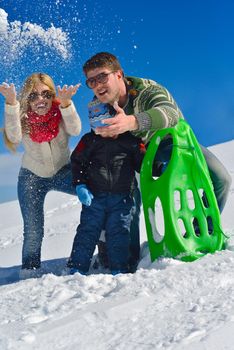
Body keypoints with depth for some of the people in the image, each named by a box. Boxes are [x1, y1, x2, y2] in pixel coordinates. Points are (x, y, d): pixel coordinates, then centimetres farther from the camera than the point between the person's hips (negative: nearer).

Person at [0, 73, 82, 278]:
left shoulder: (61, 111, -16)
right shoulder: (23, 117, -16)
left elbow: (75, 130, -34)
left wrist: (66, 103, -50)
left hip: (63, 172, 1)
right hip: (32, 177, 0)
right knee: (33, 229, -6)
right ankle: (30, 269, 15)